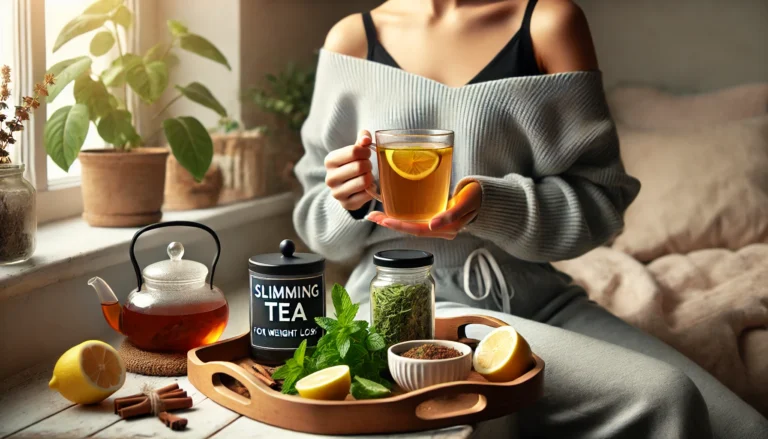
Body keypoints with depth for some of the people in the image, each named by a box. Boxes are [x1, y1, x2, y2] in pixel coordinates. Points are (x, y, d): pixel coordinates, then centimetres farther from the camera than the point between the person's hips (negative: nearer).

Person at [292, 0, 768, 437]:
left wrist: (485, 206, -19)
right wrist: (350, 202, -13)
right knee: (657, 399, -24)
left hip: (537, 295, 3)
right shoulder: (352, 38, 4)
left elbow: (600, 198, -2)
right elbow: (325, 231, 11)